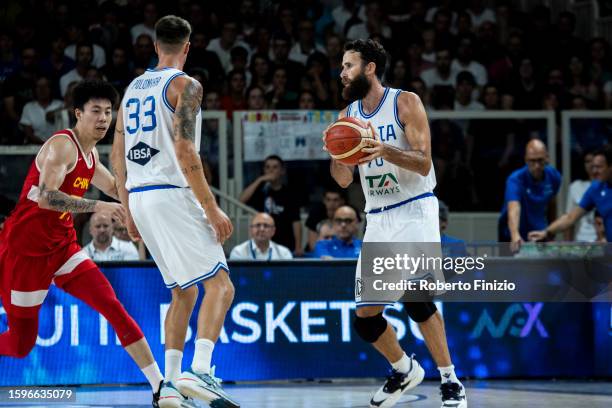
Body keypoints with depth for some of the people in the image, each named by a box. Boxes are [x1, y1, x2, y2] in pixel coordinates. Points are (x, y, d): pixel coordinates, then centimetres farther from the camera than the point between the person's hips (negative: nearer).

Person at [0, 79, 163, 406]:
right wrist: (97, 206, -36)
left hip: (62, 247, 8)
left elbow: (114, 187, 32)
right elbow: (45, 197, -32)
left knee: (113, 308, -11)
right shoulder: (62, 146, -17)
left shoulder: (89, 153, 12)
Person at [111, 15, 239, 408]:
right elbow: (184, 151, -16)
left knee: (184, 292, 17)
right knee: (220, 285, -9)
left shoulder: (133, 88, 17)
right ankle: (199, 372, -27)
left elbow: (118, 156, 17)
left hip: (140, 198, 8)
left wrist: (129, 212, 23)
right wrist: (212, 209, -15)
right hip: (172, 195, -8)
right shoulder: (185, 85, -6)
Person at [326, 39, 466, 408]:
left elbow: (424, 163, -13)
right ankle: (404, 370, 26)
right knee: (365, 317, 1)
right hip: (378, 218, 6)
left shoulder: (405, 102, -6)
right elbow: (344, 180, 10)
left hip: (415, 209, -6)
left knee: (413, 294, -25)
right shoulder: (348, 116, 10)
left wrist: (385, 150, -30)